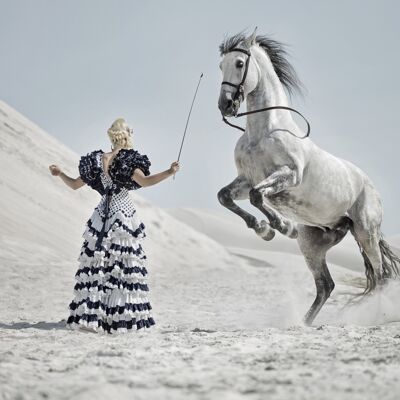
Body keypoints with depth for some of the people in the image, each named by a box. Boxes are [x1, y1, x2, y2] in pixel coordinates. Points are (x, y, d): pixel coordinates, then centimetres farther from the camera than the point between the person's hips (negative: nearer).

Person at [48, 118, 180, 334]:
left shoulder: (97, 160, 6)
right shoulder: (128, 161, -8)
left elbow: (74, 184, 12)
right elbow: (145, 181, -22)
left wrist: (59, 173, 28)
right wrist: (170, 172, -22)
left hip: (102, 215, 5)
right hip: (123, 213, -4)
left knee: (95, 263, 7)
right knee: (124, 264, -1)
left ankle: (87, 315, 4)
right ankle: (122, 315, -3)